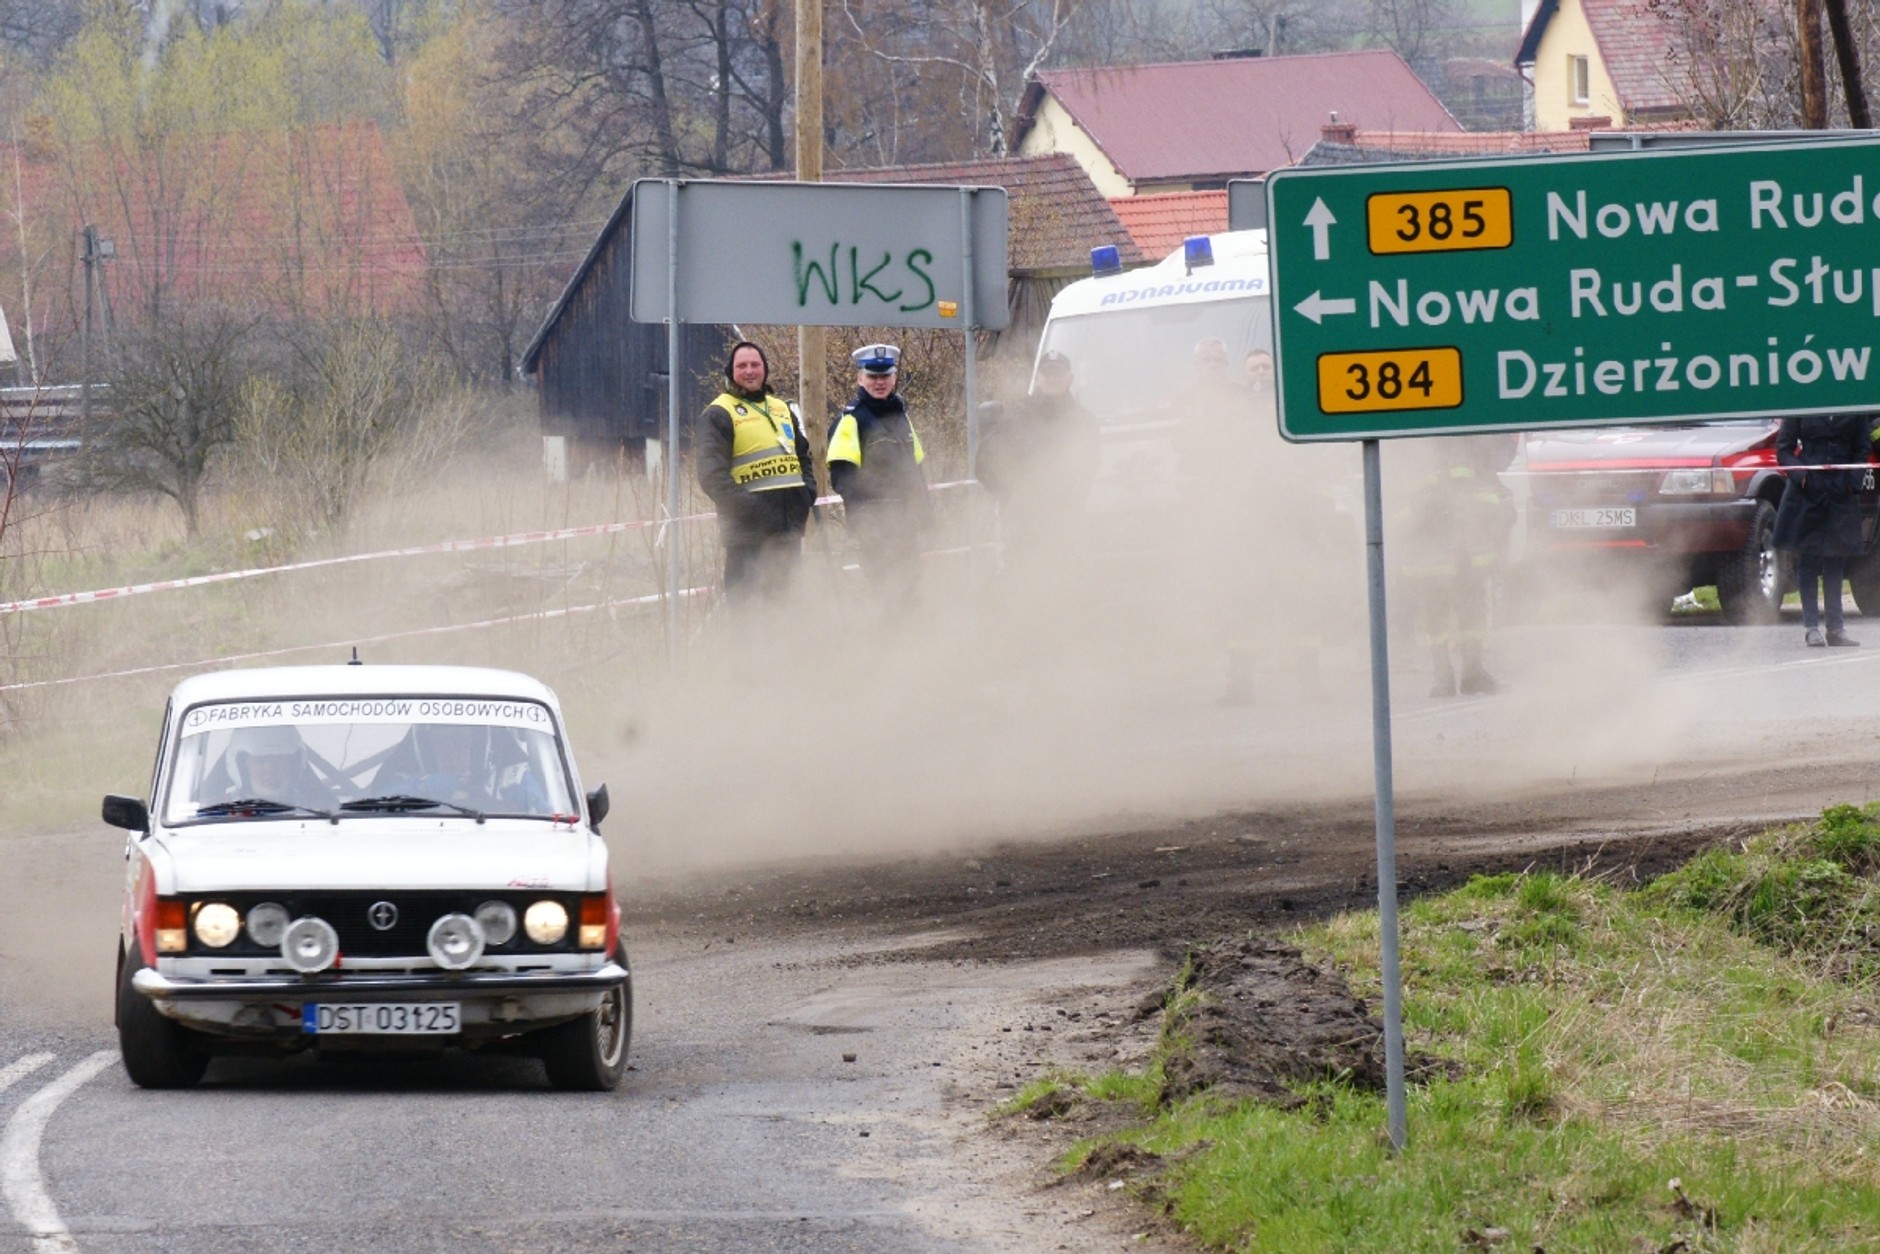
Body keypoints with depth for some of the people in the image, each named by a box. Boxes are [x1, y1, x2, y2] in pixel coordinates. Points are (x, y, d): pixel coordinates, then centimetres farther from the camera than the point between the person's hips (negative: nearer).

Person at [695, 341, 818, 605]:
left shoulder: (783, 410, 19)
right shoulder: (719, 415, -4)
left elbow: (803, 455, 27)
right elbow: (712, 474, -12)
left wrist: (807, 493, 8)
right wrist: (742, 507, -23)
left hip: (789, 524, 7)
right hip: (748, 526, -7)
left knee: (781, 593, 13)